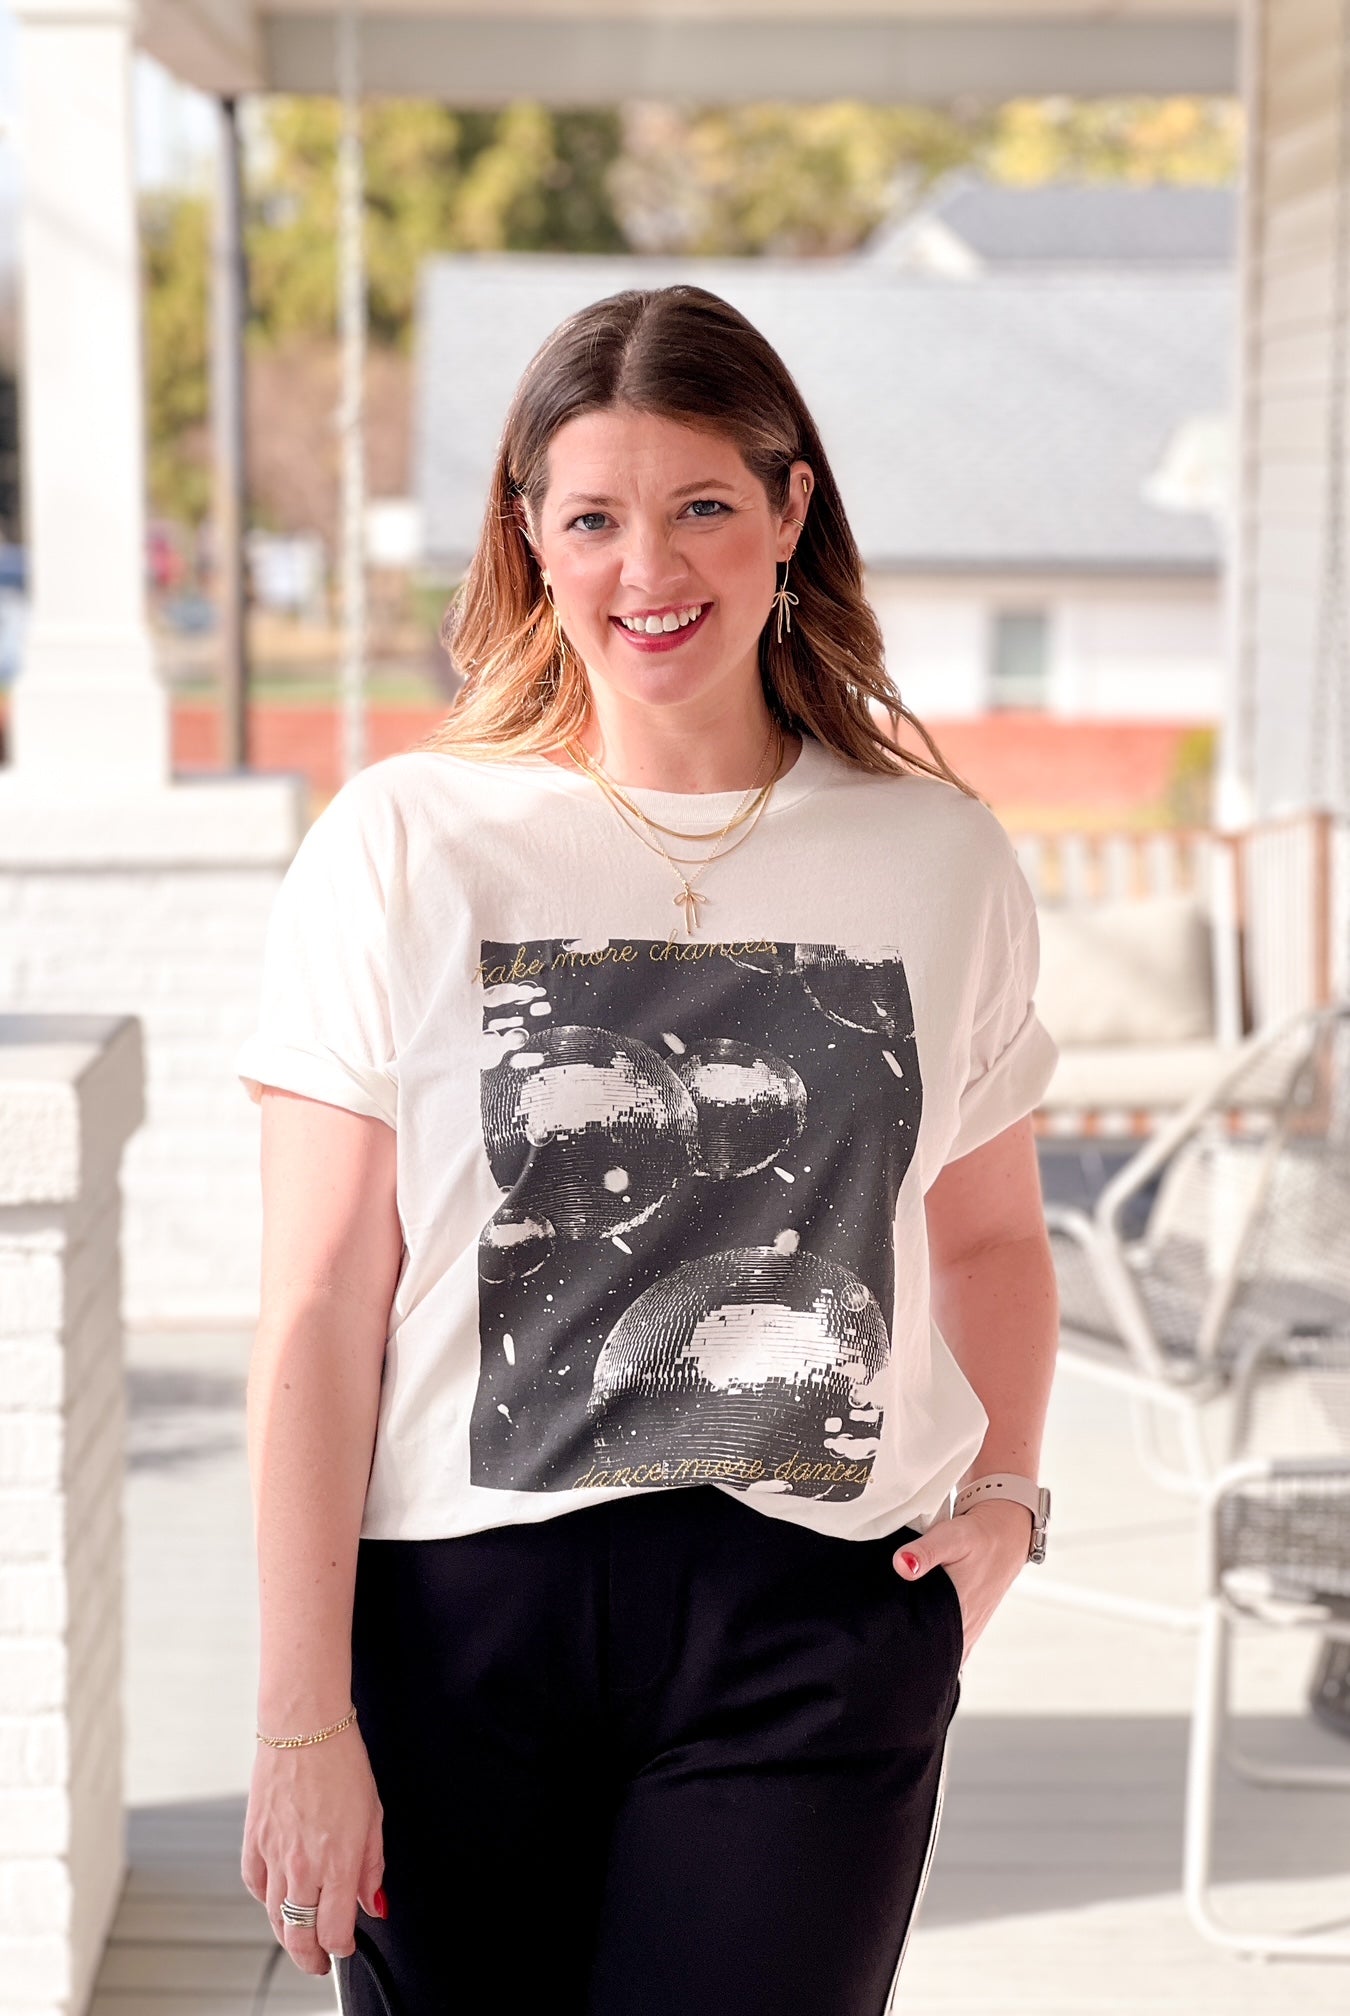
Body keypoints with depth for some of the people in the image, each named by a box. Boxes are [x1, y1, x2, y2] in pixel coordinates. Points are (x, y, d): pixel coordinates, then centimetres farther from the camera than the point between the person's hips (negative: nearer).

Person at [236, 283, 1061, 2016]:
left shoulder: (937, 857, 6)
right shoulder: (402, 847, -2)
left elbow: (990, 1234, 20)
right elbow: (320, 1306, -4)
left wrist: (1003, 1496, 3)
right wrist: (301, 1716, -7)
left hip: (818, 1627, 1)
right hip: (464, 1611, -1)